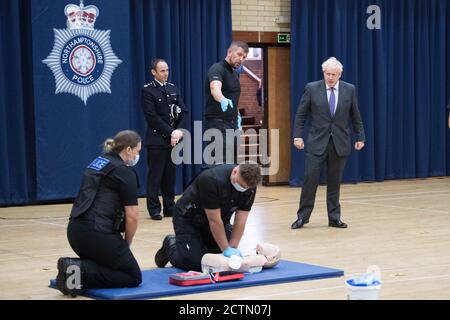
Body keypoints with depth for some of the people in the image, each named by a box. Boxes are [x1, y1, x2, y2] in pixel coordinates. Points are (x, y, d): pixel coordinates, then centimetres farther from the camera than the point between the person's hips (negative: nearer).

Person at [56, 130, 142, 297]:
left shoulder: (98, 162, 21)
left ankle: (73, 267, 0)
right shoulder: (125, 172, -4)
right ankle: (82, 272, -12)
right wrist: (126, 245, 10)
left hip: (75, 230, 8)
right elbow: (132, 217, -9)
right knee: (134, 276, 5)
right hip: (97, 232, -8)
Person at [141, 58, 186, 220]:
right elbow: (152, 117, -12)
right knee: (155, 176, -1)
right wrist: (170, 133, -14)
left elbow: (183, 111, 8)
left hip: (173, 139, 6)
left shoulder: (173, 88, 13)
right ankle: (154, 210, 4)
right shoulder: (148, 90, -5)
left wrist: (178, 131, -8)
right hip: (156, 140, -5)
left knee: (170, 176, 9)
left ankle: (169, 207, 15)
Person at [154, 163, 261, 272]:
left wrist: (232, 248, -23)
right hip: (189, 219, -6)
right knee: (194, 263, -18)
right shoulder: (212, 180, -37)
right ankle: (171, 244, 13)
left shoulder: (250, 187, -19)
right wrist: (226, 249, -29)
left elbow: (240, 221, -14)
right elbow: (214, 220, -32)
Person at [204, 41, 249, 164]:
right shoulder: (217, 69, -11)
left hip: (232, 126, 9)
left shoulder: (235, 74, 17)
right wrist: (222, 100, -54)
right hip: (218, 125, -9)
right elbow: (214, 88, -34)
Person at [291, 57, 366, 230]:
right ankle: (303, 217, 5)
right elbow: (300, 114, 0)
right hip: (317, 142, -2)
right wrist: (297, 136, -7)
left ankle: (334, 217, 15)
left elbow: (355, 116, 9)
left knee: (334, 182, 6)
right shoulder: (312, 88, -2)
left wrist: (360, 137, 8)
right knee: (310, 179, -5)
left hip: (340, 143, 2)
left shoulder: (349, 90, 3)